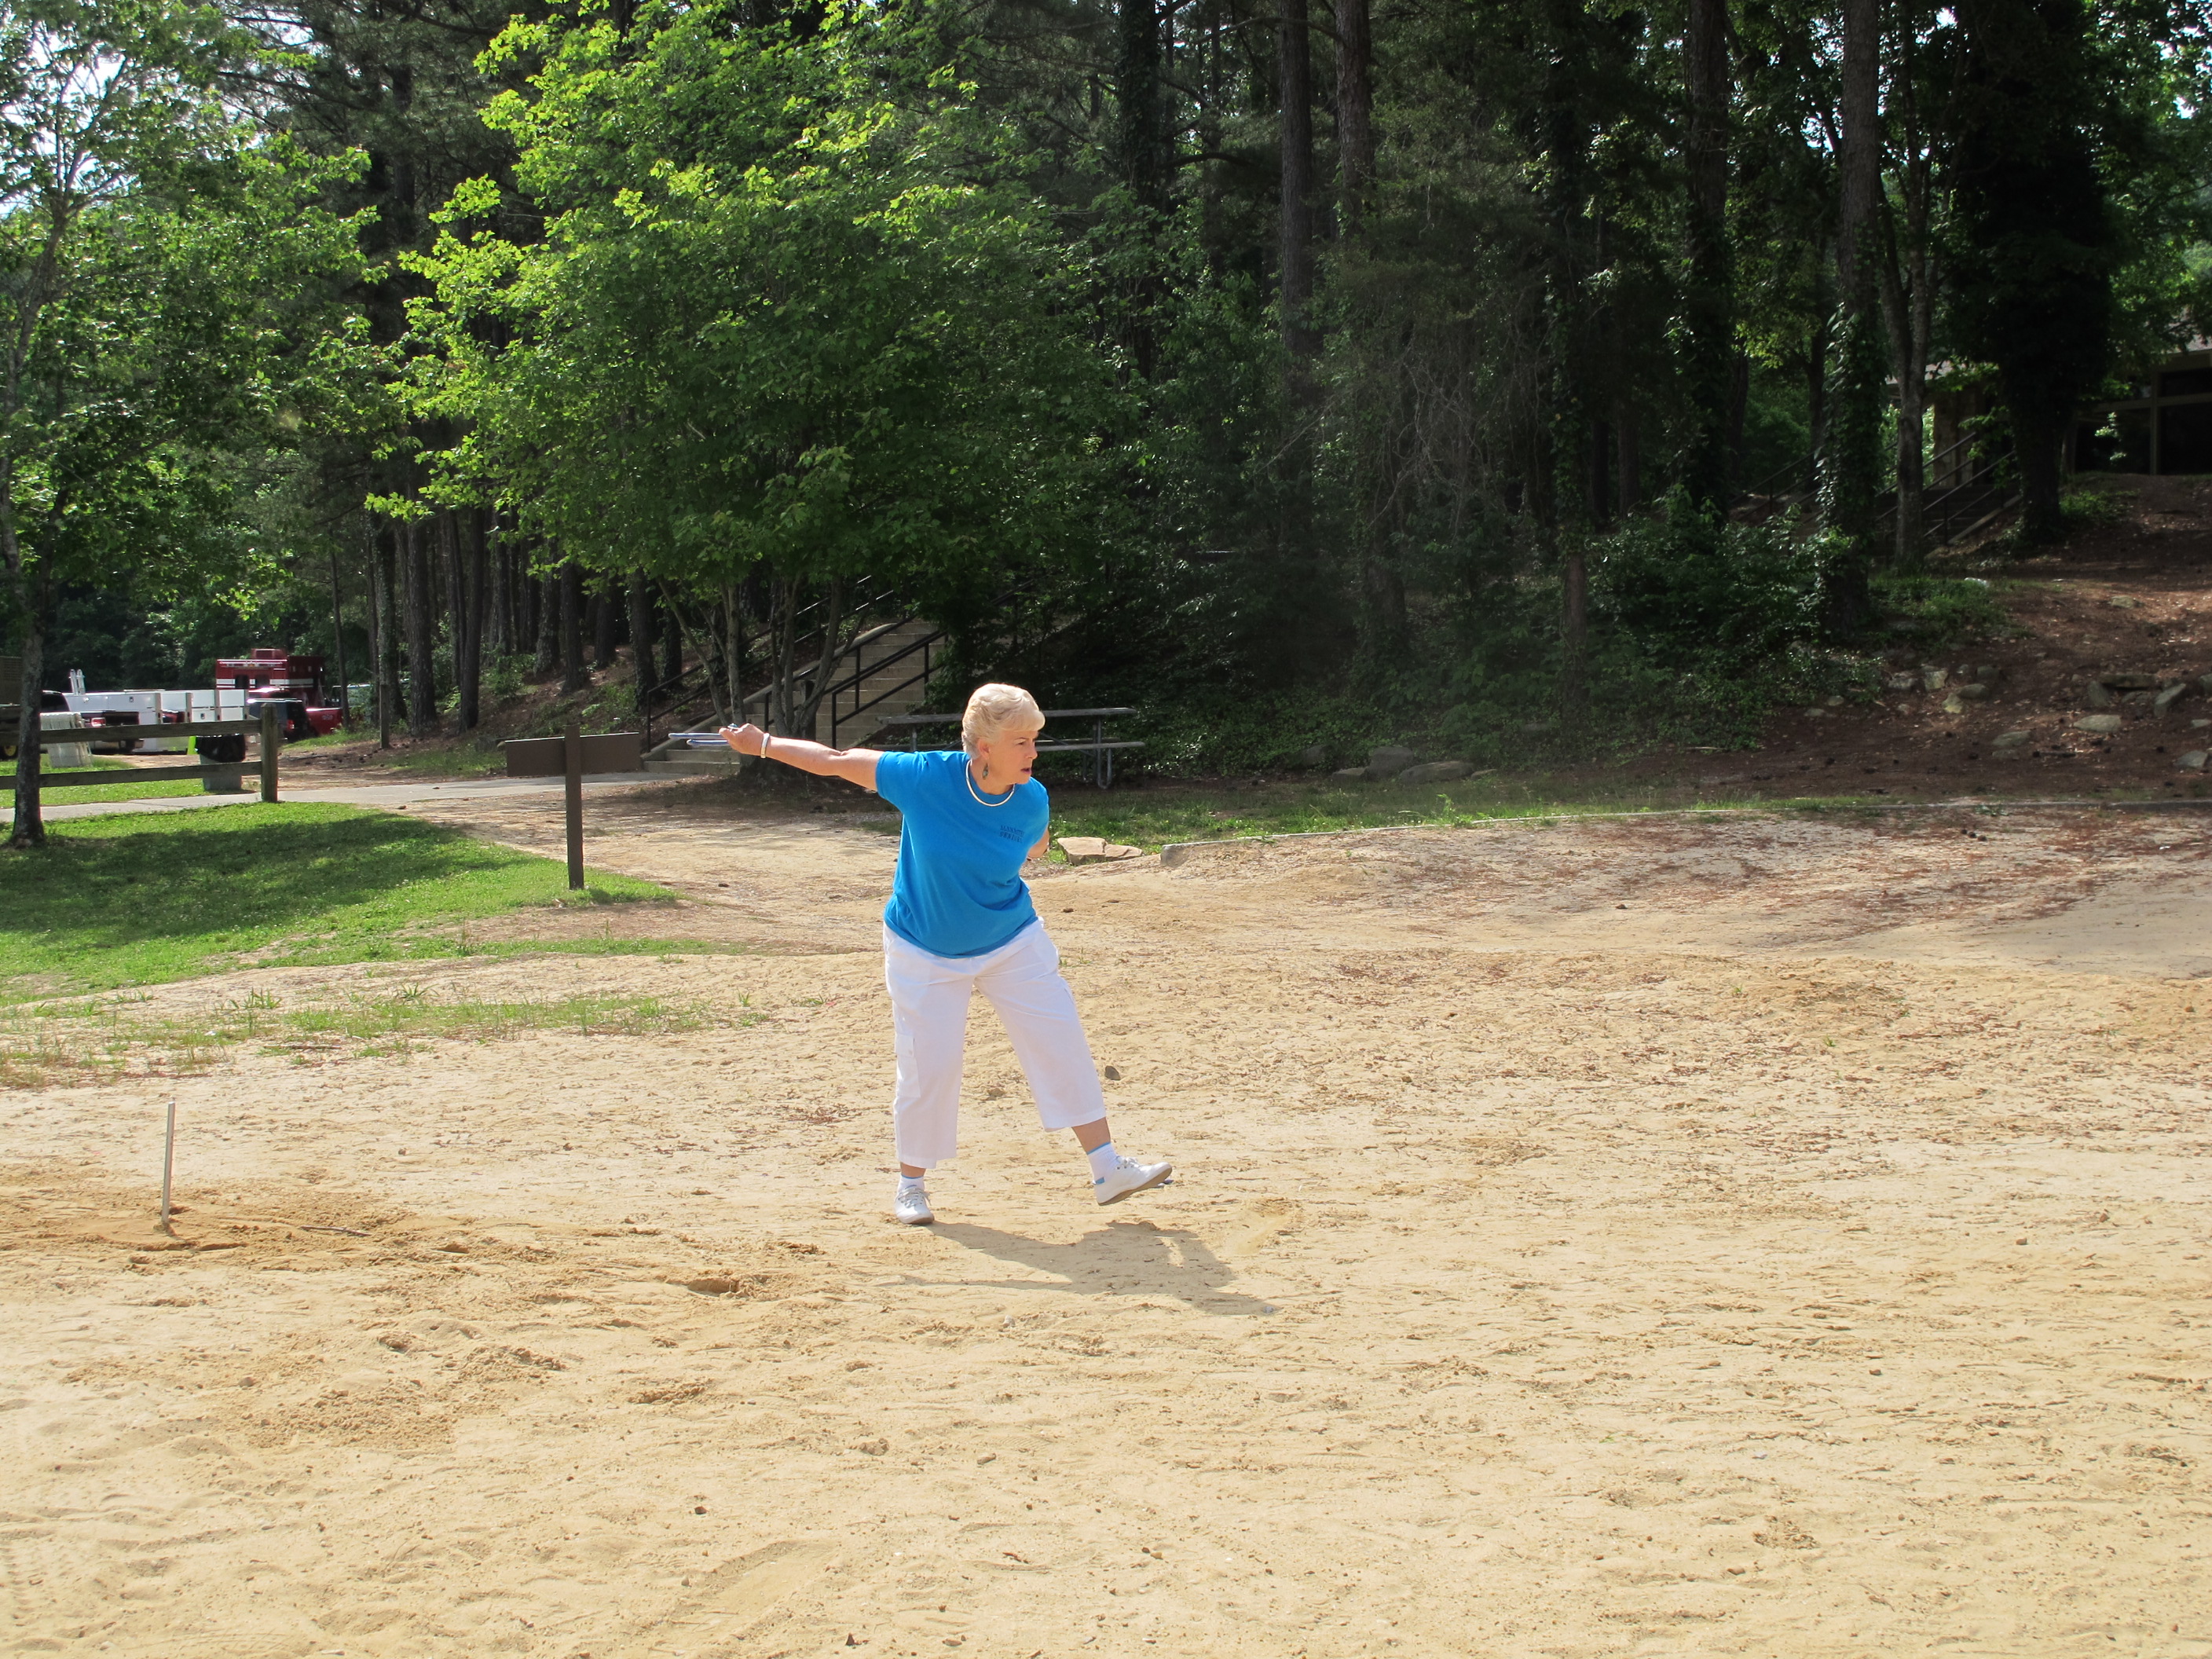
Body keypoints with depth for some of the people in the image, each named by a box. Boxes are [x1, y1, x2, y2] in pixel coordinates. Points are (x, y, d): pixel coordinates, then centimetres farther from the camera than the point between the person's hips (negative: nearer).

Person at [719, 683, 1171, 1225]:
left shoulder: (1032, 802, -15)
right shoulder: (925, 777, -24)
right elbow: (837, 761, -11)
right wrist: (762, 744, -4)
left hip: (1013, 942, 3)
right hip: (926, 952, -2)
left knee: (1060, 1041, -2)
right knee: (929, 1065, -1)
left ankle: (1107, 1169, 7)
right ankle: (911, 1181, 21)